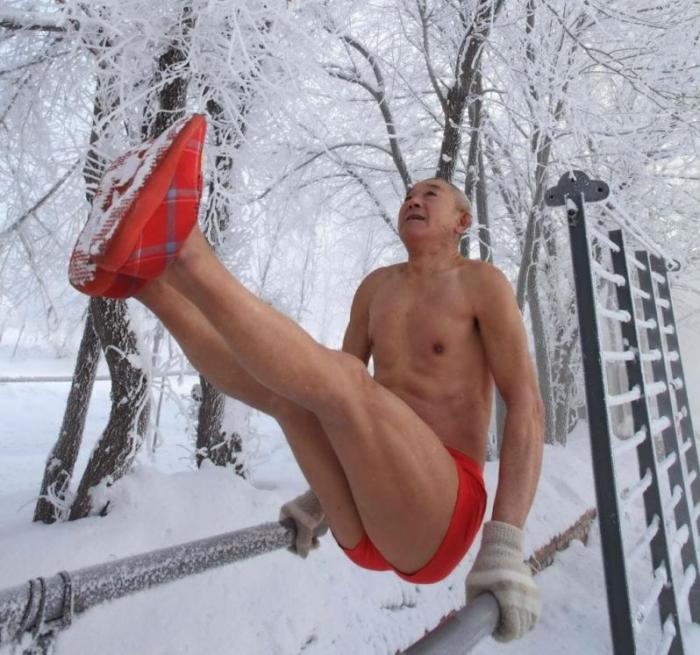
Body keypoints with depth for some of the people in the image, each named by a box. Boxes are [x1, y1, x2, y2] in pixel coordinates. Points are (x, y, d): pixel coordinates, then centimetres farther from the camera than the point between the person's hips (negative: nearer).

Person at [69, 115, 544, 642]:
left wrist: (506, 547, -20)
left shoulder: (483, 282, -1)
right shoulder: (377, 286, 15)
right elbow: (341, 392, 20)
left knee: (336, 375, -30)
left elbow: (527, 406, -11)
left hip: (435, 520, -5)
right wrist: (320, 496, 20)